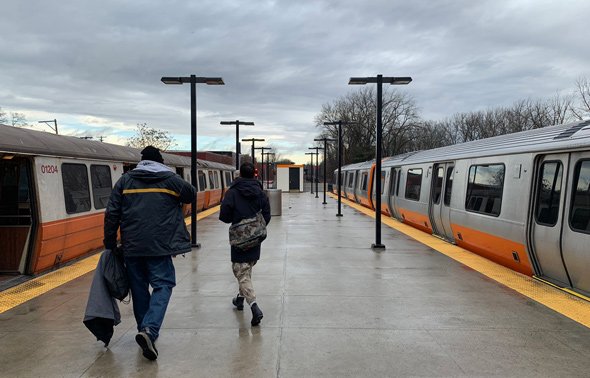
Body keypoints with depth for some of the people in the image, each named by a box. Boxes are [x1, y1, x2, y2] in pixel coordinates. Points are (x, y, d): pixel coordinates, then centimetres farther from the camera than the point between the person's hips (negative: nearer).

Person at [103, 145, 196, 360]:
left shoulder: (125, 181, 9)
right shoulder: (171, 179, 3)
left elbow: (112, 214, 5)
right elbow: (191, 195, 19)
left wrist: (110, 244, 11)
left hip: (131, 246, 3)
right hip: (160, 246, -3)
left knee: (139, 288, 15)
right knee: (163, 285, 2)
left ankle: (145, 330, 24)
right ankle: (149, 330, -16)